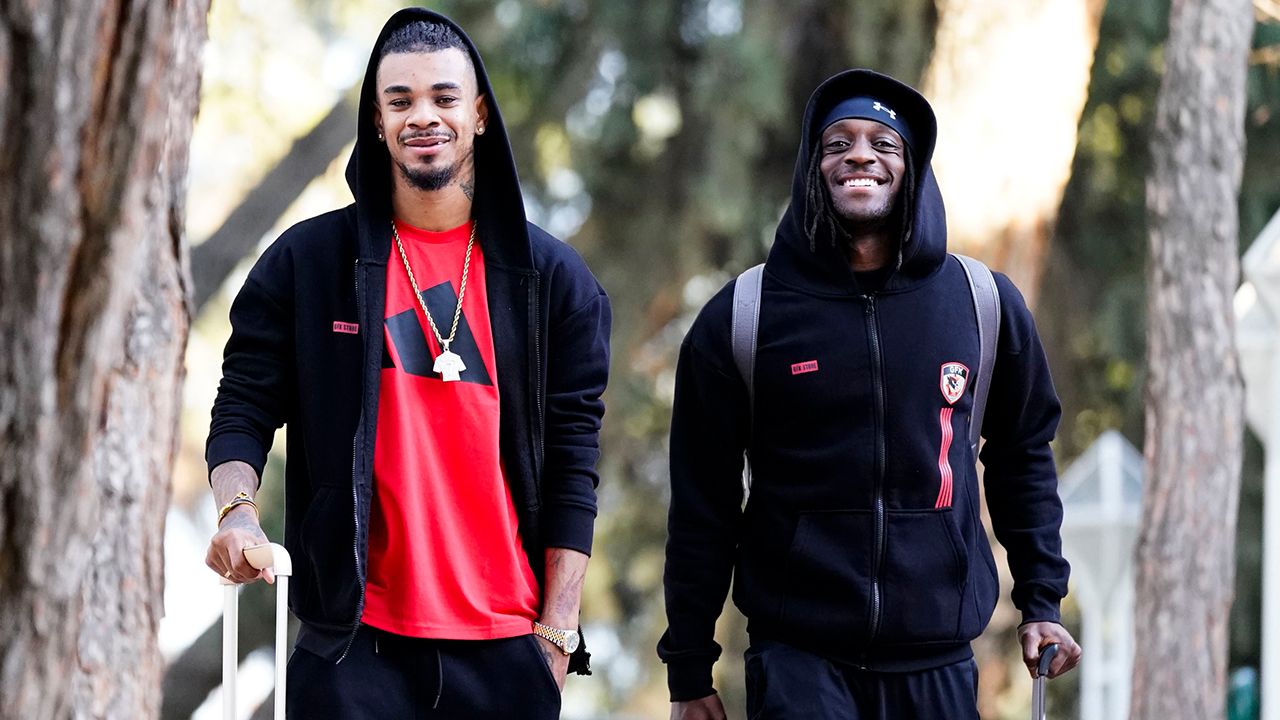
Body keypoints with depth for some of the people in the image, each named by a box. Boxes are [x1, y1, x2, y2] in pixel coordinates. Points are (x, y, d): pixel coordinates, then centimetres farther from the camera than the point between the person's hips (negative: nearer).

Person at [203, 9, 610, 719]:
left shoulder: (552, 277, 6)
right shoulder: (306, 261, 5)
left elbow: (572, 460, 5)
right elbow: (244, 406, 6)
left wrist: (557, 629, -1)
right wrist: (238, 509, -15)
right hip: (355, 641, -1)